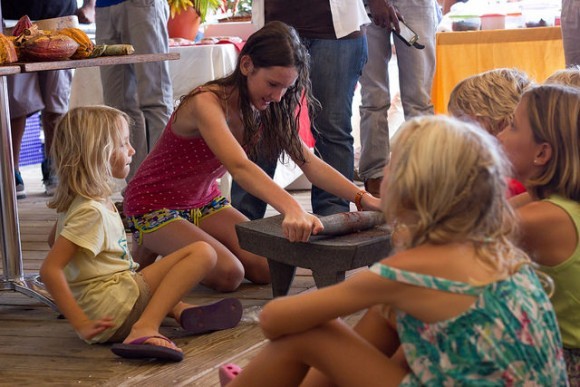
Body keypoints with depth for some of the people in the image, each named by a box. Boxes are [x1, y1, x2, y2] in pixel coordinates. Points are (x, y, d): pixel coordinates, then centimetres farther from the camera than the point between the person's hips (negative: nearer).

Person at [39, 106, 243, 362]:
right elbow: (49, 269, -24)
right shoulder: (91, 211, -17)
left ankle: (180, 311, 10)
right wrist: (81, 324, -25)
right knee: (202, 253, -13)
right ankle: (145, 328, -26)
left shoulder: (74, 201, 12)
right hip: (110, 310, -10)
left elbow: (54, 239, 30)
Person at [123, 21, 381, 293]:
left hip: (204, 201, 8)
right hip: (154, 206, -8)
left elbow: (310, 163, -7)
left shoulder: (266, 112, -6)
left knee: (269, 269, -11)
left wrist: (363, 198, -22)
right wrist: (293, 210, -62)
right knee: (228, 274, -26)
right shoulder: (208, 103, -31)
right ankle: (151, 247, 1)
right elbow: (240, 167, -47)